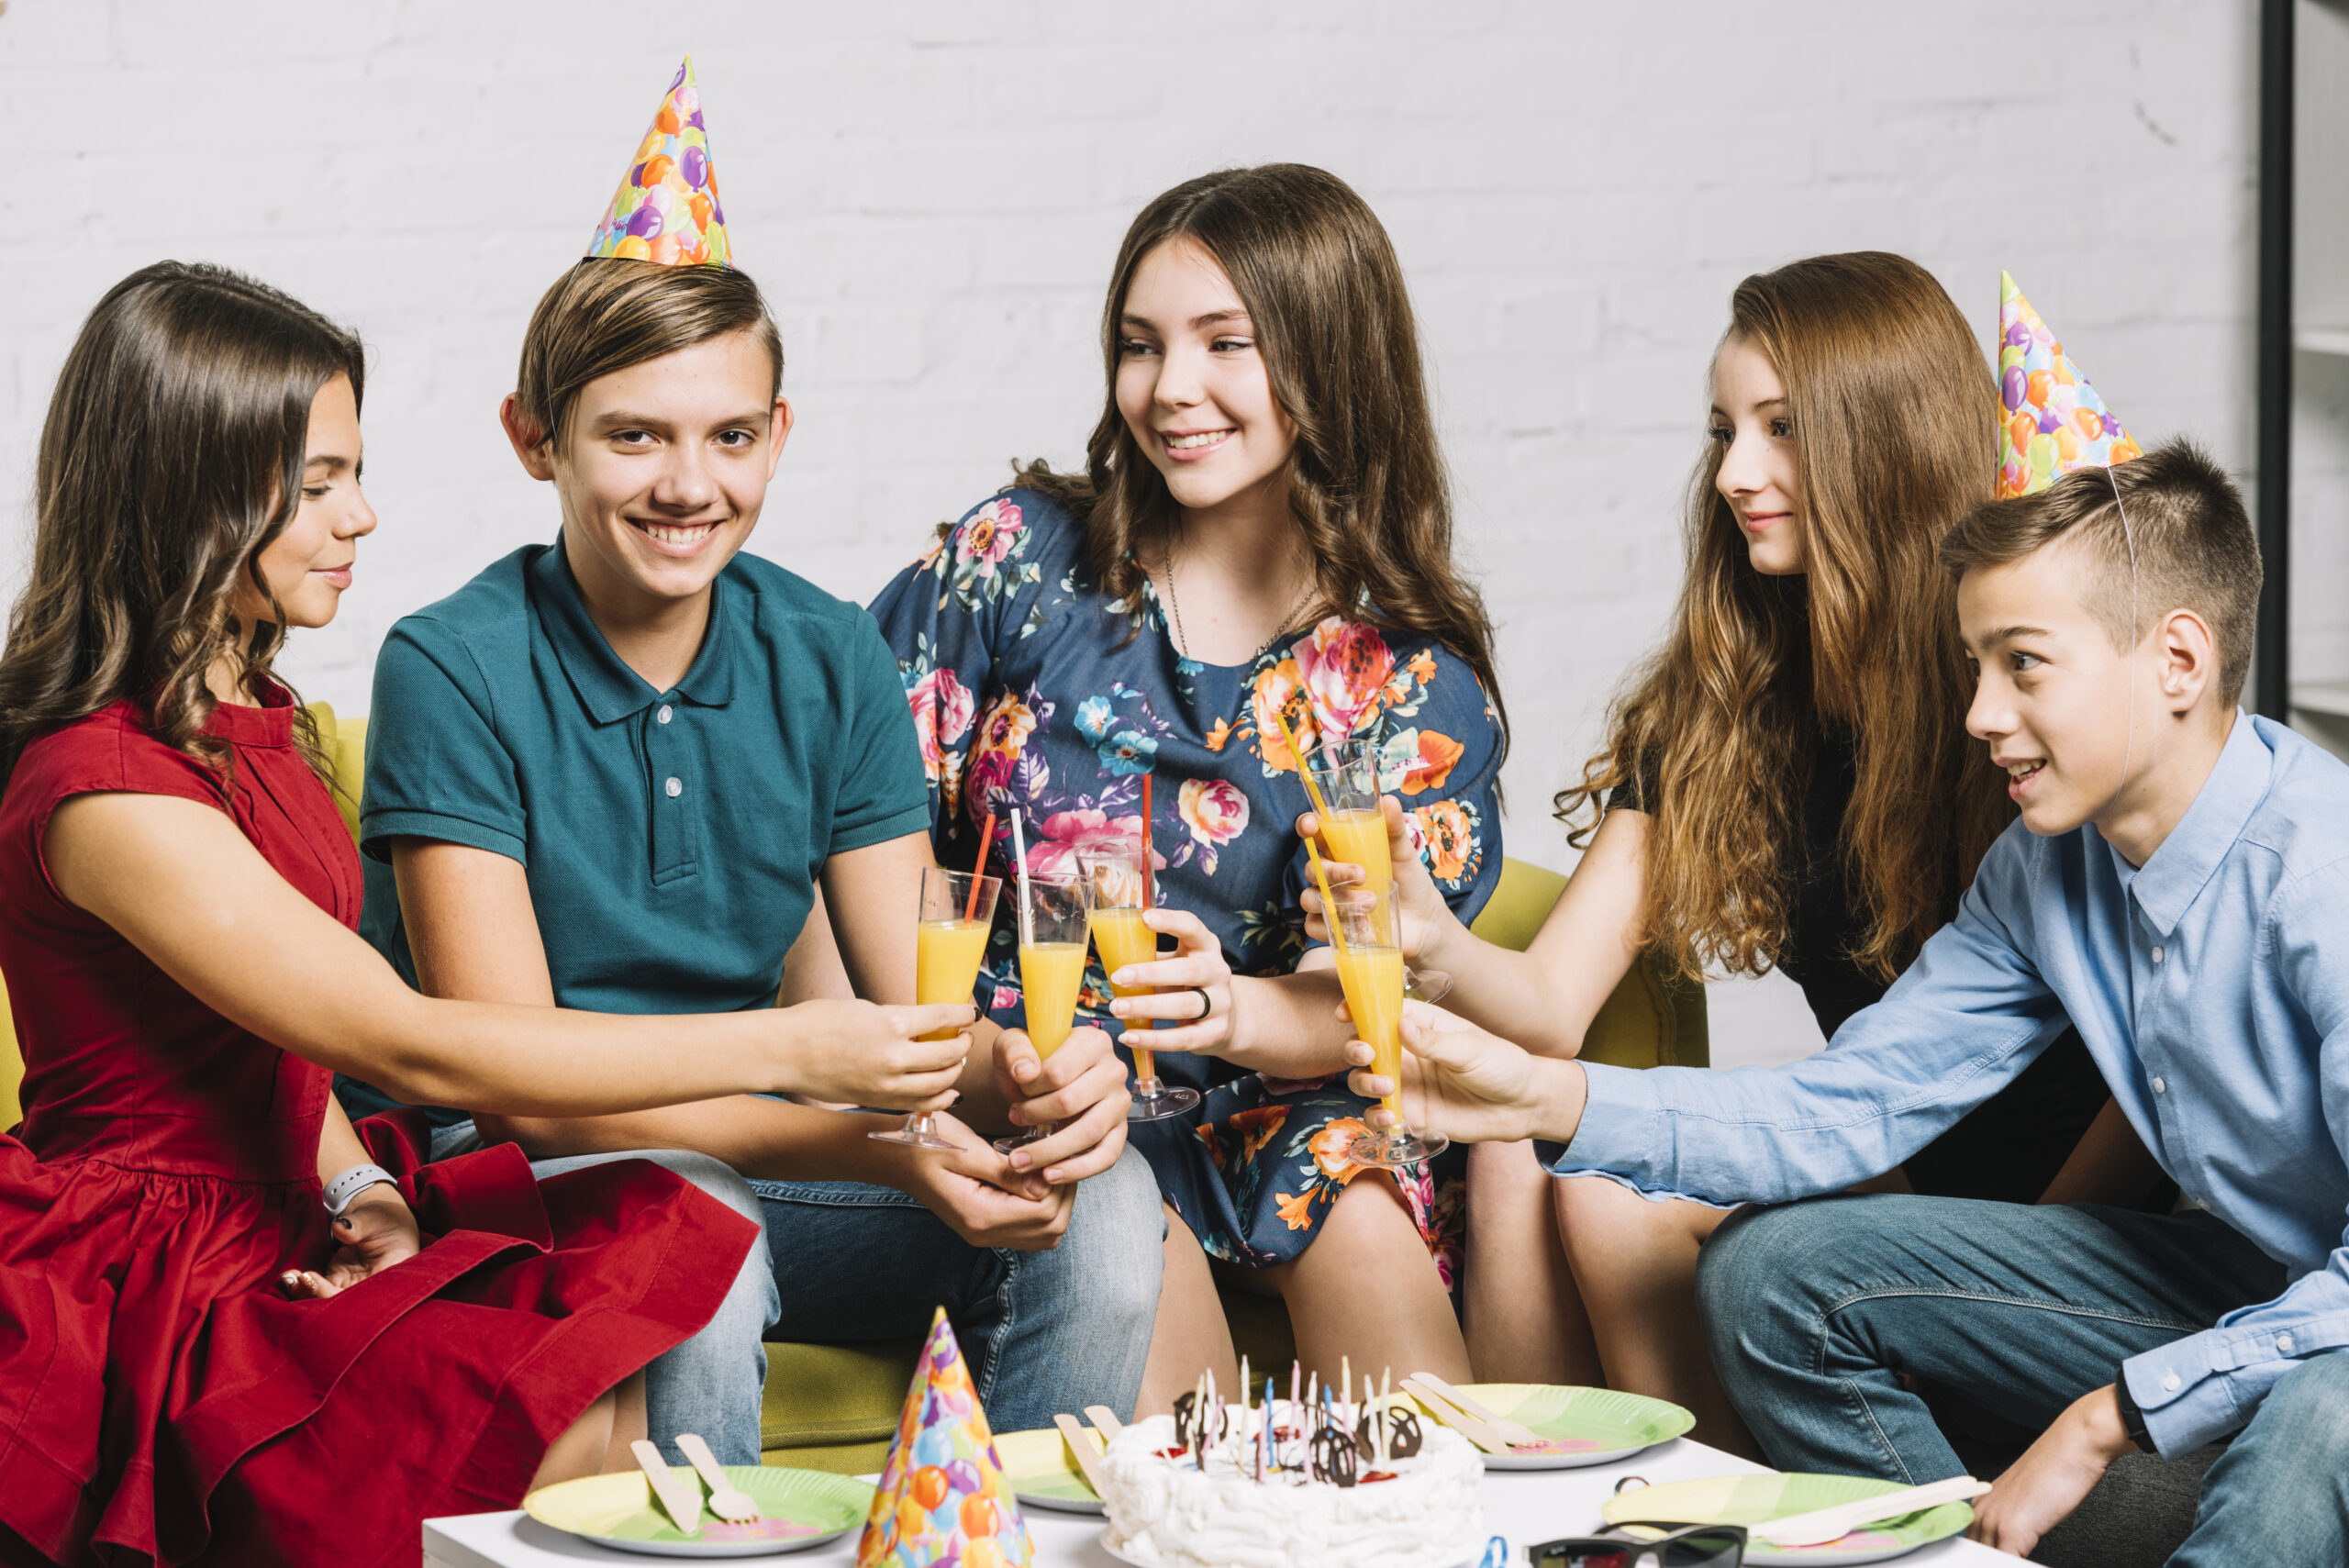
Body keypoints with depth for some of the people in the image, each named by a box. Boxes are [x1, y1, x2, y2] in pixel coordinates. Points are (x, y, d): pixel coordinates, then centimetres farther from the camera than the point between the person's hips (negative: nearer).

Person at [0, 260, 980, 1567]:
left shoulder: (244, 713, 13)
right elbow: (411, 1046, -23)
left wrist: (359, 1187, -4)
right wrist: (789, 1050, -22)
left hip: (291, 1239, 9)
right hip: (152, 1302, -9)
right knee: (590, 1445, -26)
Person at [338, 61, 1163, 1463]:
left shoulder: (832, 663, 1)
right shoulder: (453, 672, -14)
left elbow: (920, 1009, 1)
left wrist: (1029, 1078, -25)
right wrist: (872, 1146, -31)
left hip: (741, 1146, 5)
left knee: (1100, 1201, -18)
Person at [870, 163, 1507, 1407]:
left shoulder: (1418, 675, 4)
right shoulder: (1020, 558, 1)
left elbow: (1368, 988, -4)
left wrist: (1238, 1010, -27)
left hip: (1275, 1101, 1)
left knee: (1367, 1223, -29)